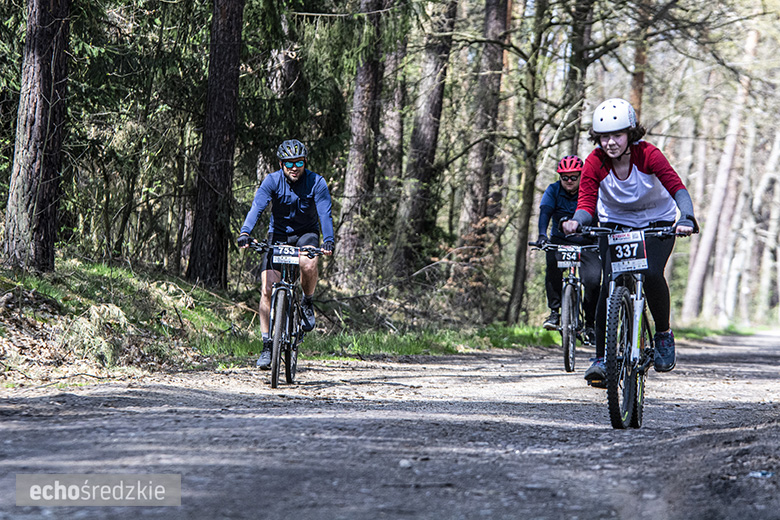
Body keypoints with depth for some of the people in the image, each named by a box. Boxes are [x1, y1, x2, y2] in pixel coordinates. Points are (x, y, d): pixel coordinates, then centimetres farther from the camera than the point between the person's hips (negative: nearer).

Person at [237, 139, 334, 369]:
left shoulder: (317, 182, -15)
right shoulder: (272, 181, -14)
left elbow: (325, 214, -24)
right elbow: (257, 207, -26)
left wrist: (328, 240, -42)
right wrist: (245, 232, -43)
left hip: (306, 234, -1)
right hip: (278, 235, 1)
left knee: (308, 265, -35)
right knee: (267, 290, -13)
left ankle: (307, 302, -3)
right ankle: (267, 345, -4)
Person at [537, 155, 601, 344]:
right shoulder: (553, 191, -4)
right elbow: (545, 212, -18)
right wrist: (542, 235, -36)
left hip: (587, 243, 0)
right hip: (560, 240, 1)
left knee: (593, 280, -20)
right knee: (553, 264, -32)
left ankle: (590, 324, 0)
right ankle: (554, 311, -22)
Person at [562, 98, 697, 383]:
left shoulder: (648, 155, -26)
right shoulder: (595, 163, -21)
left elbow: (677, 187, -33)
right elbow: (586, 202, -26)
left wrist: (686, 219, -52)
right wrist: (576, 221, -49)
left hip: (657, 222, -1)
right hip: (615, 223, 2)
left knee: (651, 273, -26)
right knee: (609, 285, -17)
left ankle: (664, 334, -1)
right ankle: (602, 357, -10)